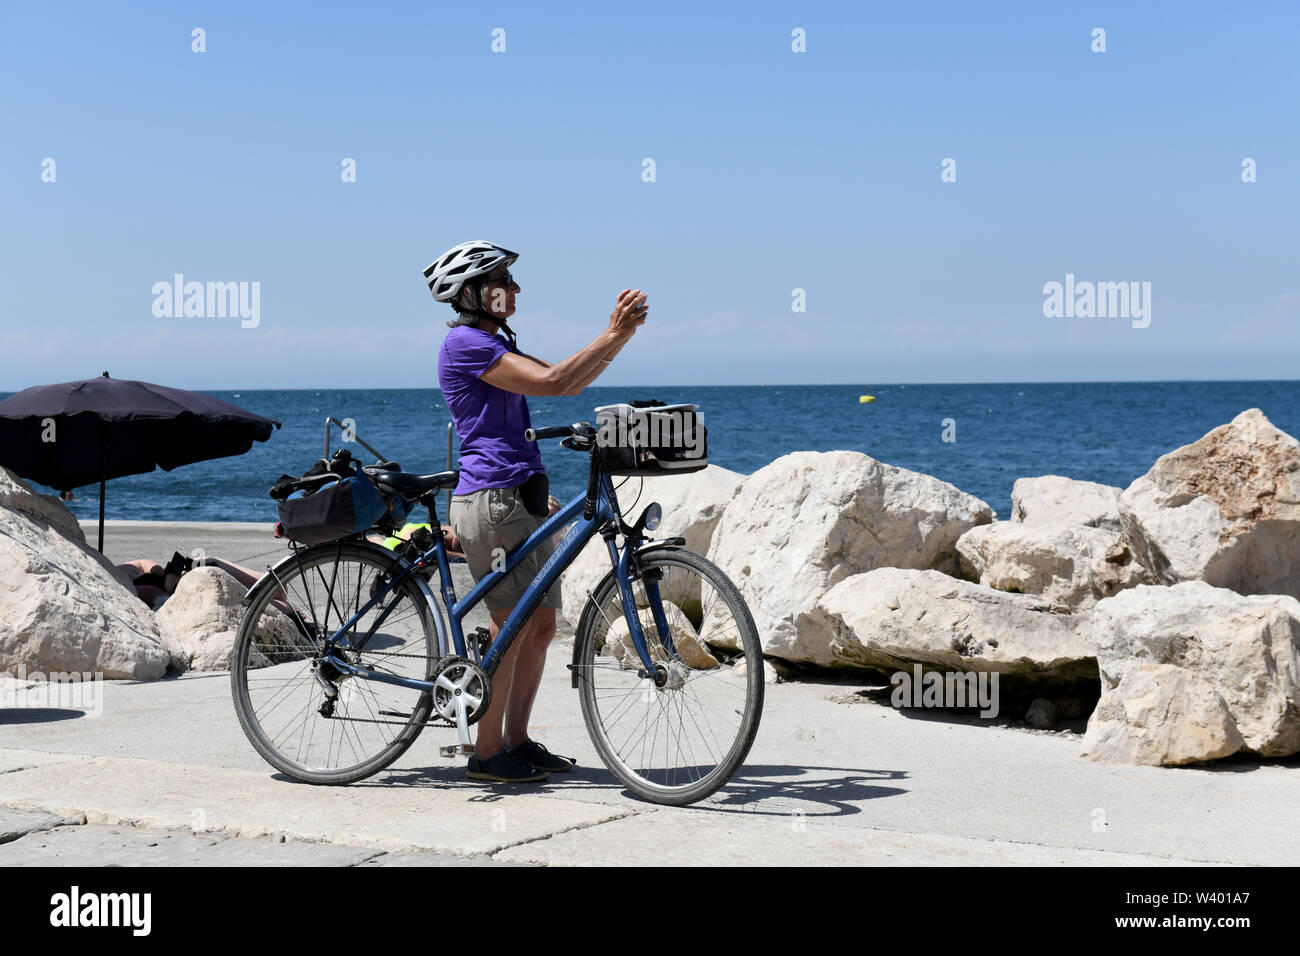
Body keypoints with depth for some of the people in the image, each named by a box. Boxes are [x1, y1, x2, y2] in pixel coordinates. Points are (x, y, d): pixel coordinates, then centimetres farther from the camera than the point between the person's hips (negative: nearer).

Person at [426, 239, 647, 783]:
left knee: (541, 625, 9)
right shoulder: (465, 343, -10)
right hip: (492, 498, -10)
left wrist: (619, 335, 7)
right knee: (511, 626, -9)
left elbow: (572, 384, 18)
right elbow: (550, 381, -18)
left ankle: (517, 740, 17)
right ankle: (487, 754, -2)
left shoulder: (495, 344, 22)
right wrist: (612, 336, -13)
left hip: (523, 499, 10)